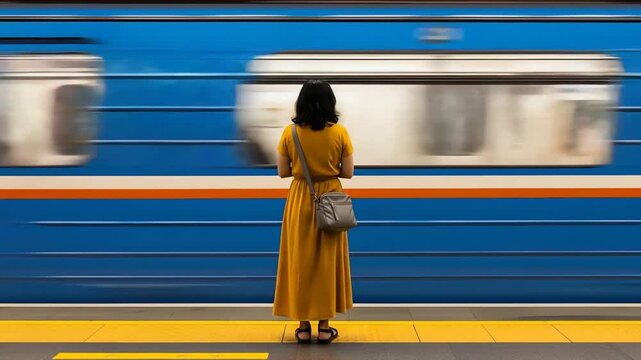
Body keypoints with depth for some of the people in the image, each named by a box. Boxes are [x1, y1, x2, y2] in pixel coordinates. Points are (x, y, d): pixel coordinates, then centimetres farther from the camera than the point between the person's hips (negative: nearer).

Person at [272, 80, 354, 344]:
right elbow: (348, 172, -4)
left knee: (300, 260, 9)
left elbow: (283, 172, -1)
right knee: (328, 260, 8)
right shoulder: (339, 132, -7)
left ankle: (304, 327, 12)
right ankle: (324, 327, 12)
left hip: (300, 200, 0)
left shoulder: (290, 132, -6)